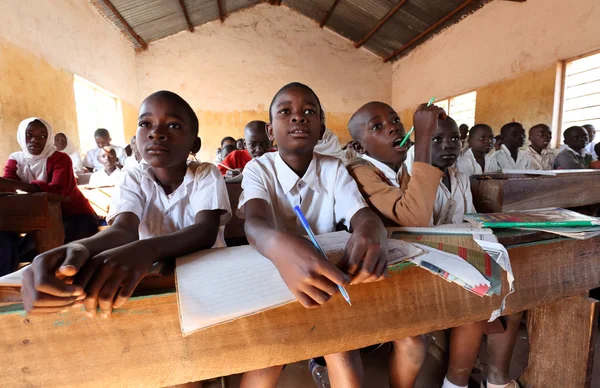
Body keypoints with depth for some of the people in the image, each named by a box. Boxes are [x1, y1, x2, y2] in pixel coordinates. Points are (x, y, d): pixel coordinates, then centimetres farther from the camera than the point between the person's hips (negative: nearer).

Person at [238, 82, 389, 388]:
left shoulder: (334, 169, -3)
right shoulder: (258, 169, -9)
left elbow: (364, 215, -17)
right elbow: (254, 223, -27)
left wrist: (371, 234, -42)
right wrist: (281, 246, -50)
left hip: (326, 277, 2)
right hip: (271, 278, -1)